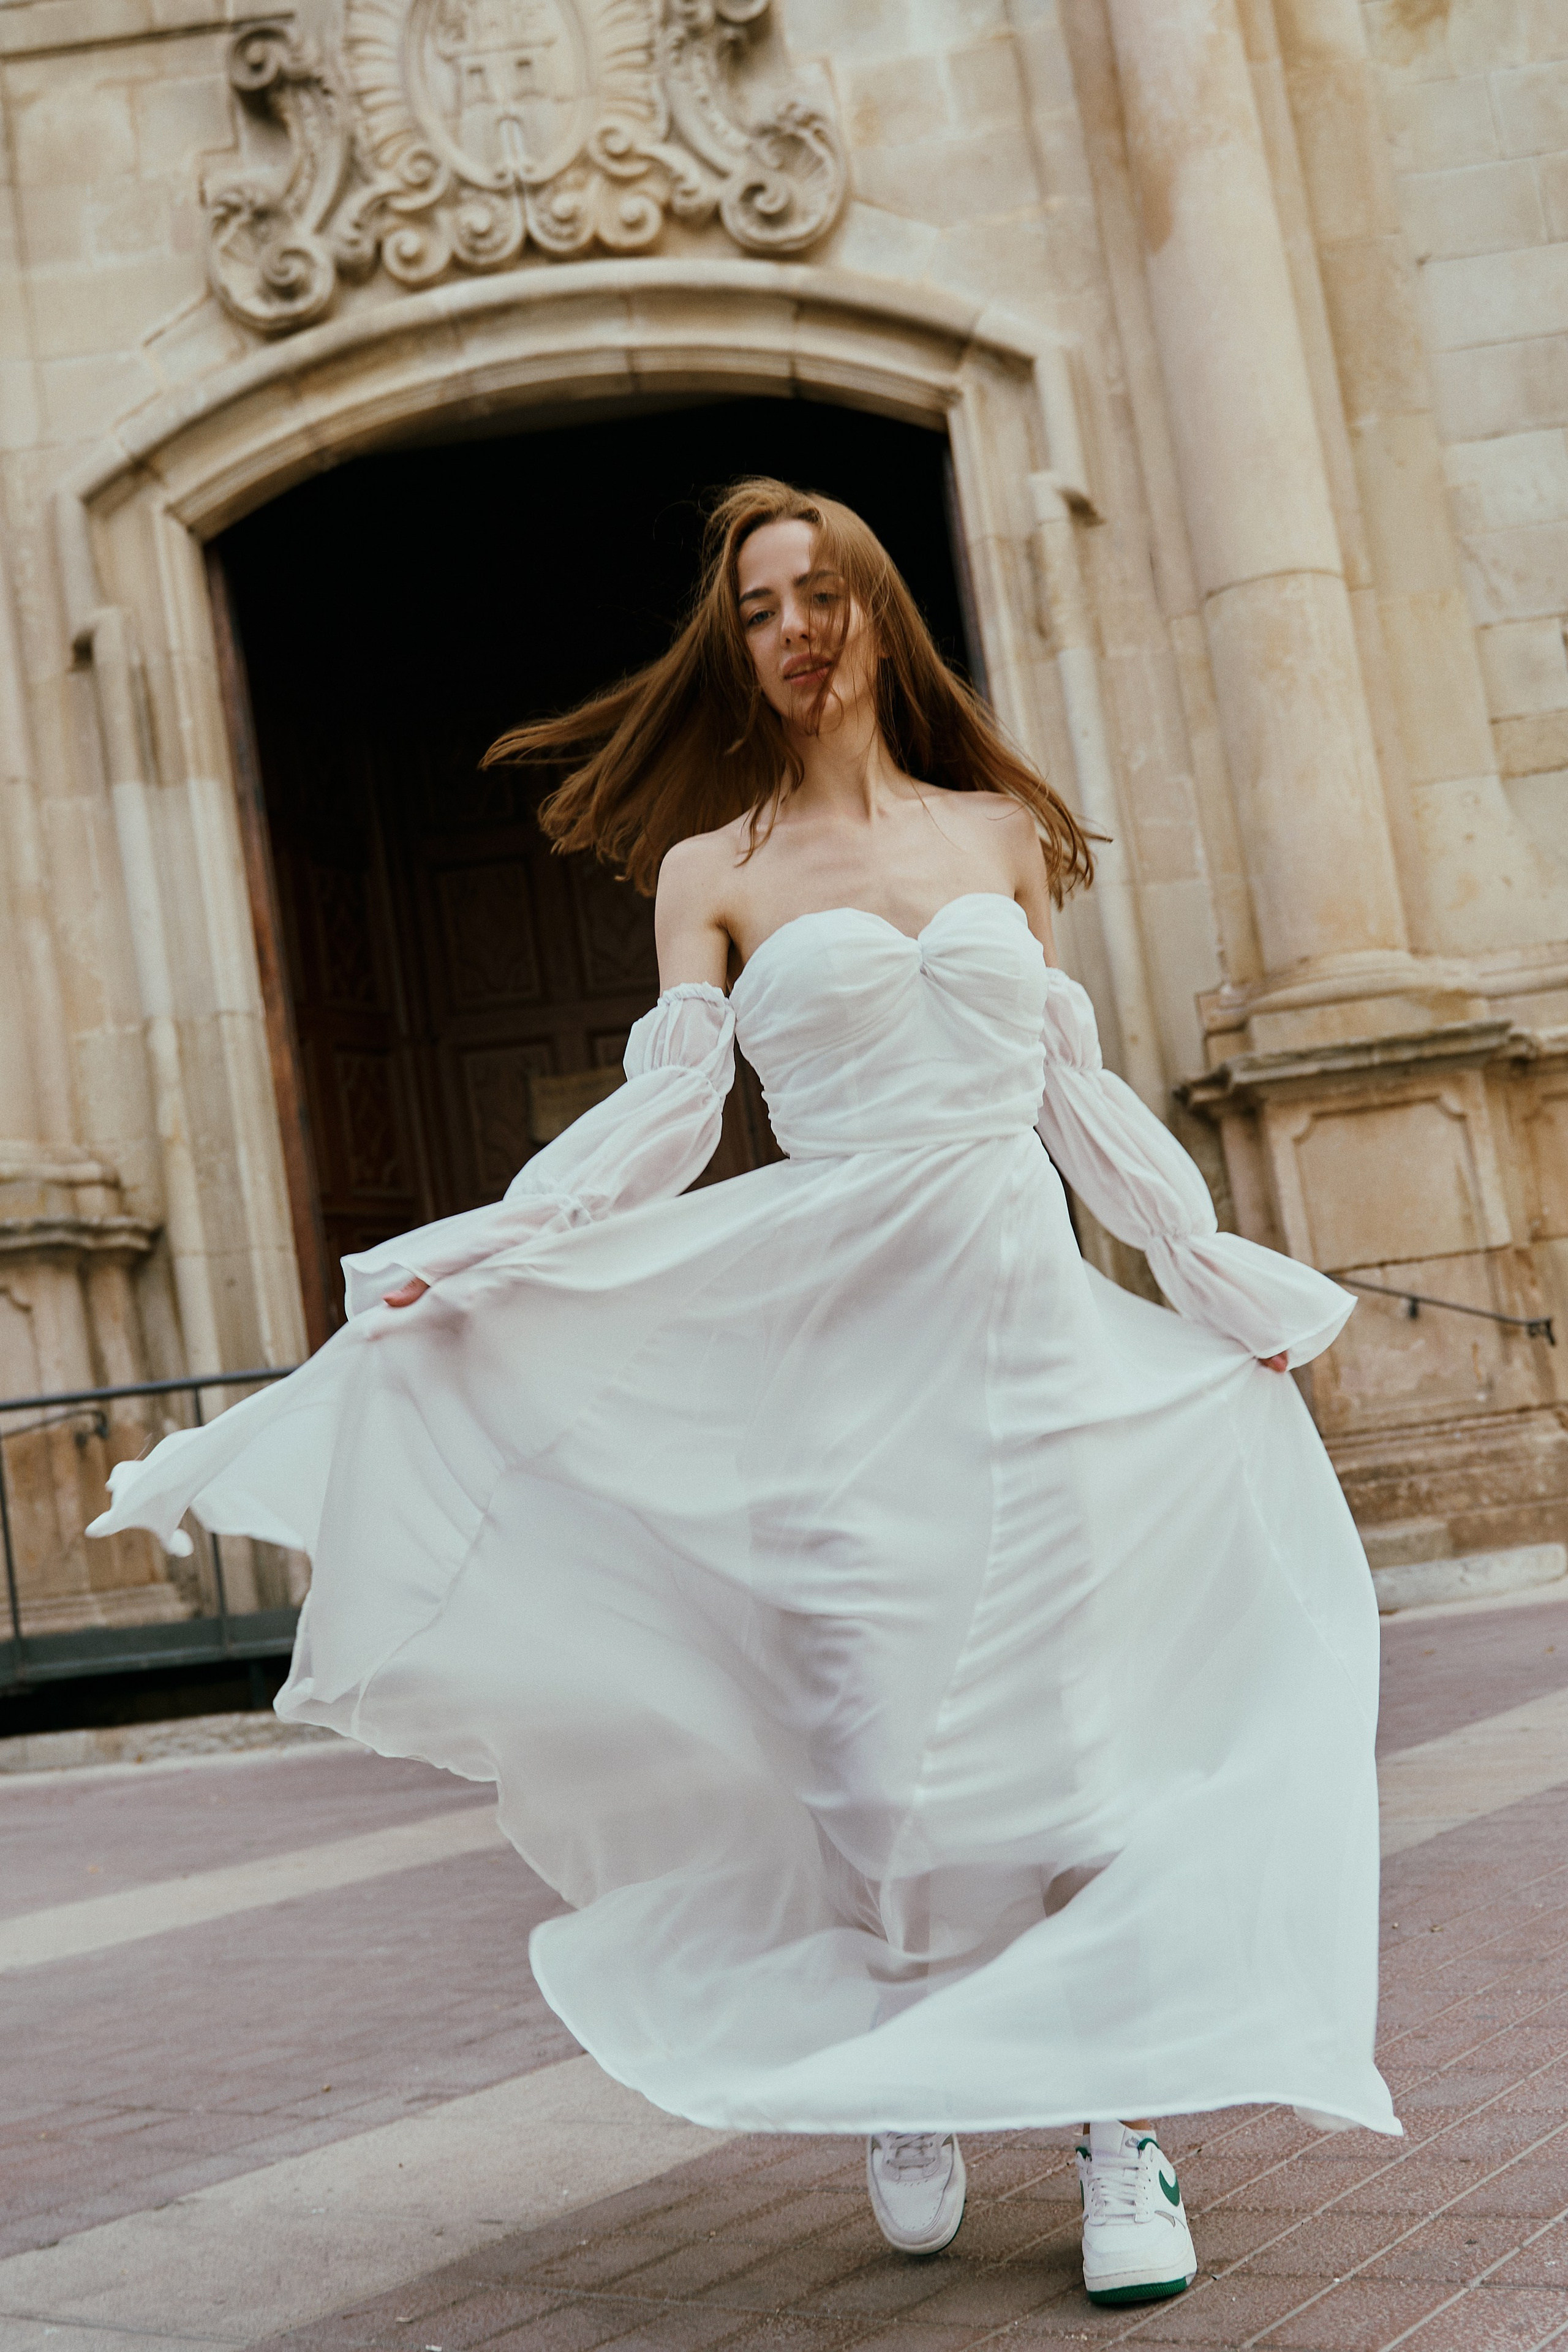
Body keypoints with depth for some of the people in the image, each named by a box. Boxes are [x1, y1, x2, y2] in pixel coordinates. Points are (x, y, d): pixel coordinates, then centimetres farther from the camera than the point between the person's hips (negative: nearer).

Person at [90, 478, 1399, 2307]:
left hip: (1028, 1318, 2)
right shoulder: (715, 870, 5)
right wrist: (468, 1259, -11)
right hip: (838, 1335, -1)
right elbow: (663, 1116, -2)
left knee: (1065, 1725, 0)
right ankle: (905, 2099, 20)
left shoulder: (1003, 831, 12)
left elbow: (1081, 1094, 15)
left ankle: (1124, 2130, 8)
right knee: (875, 1728, 0)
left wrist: (1215, 1272, 17)